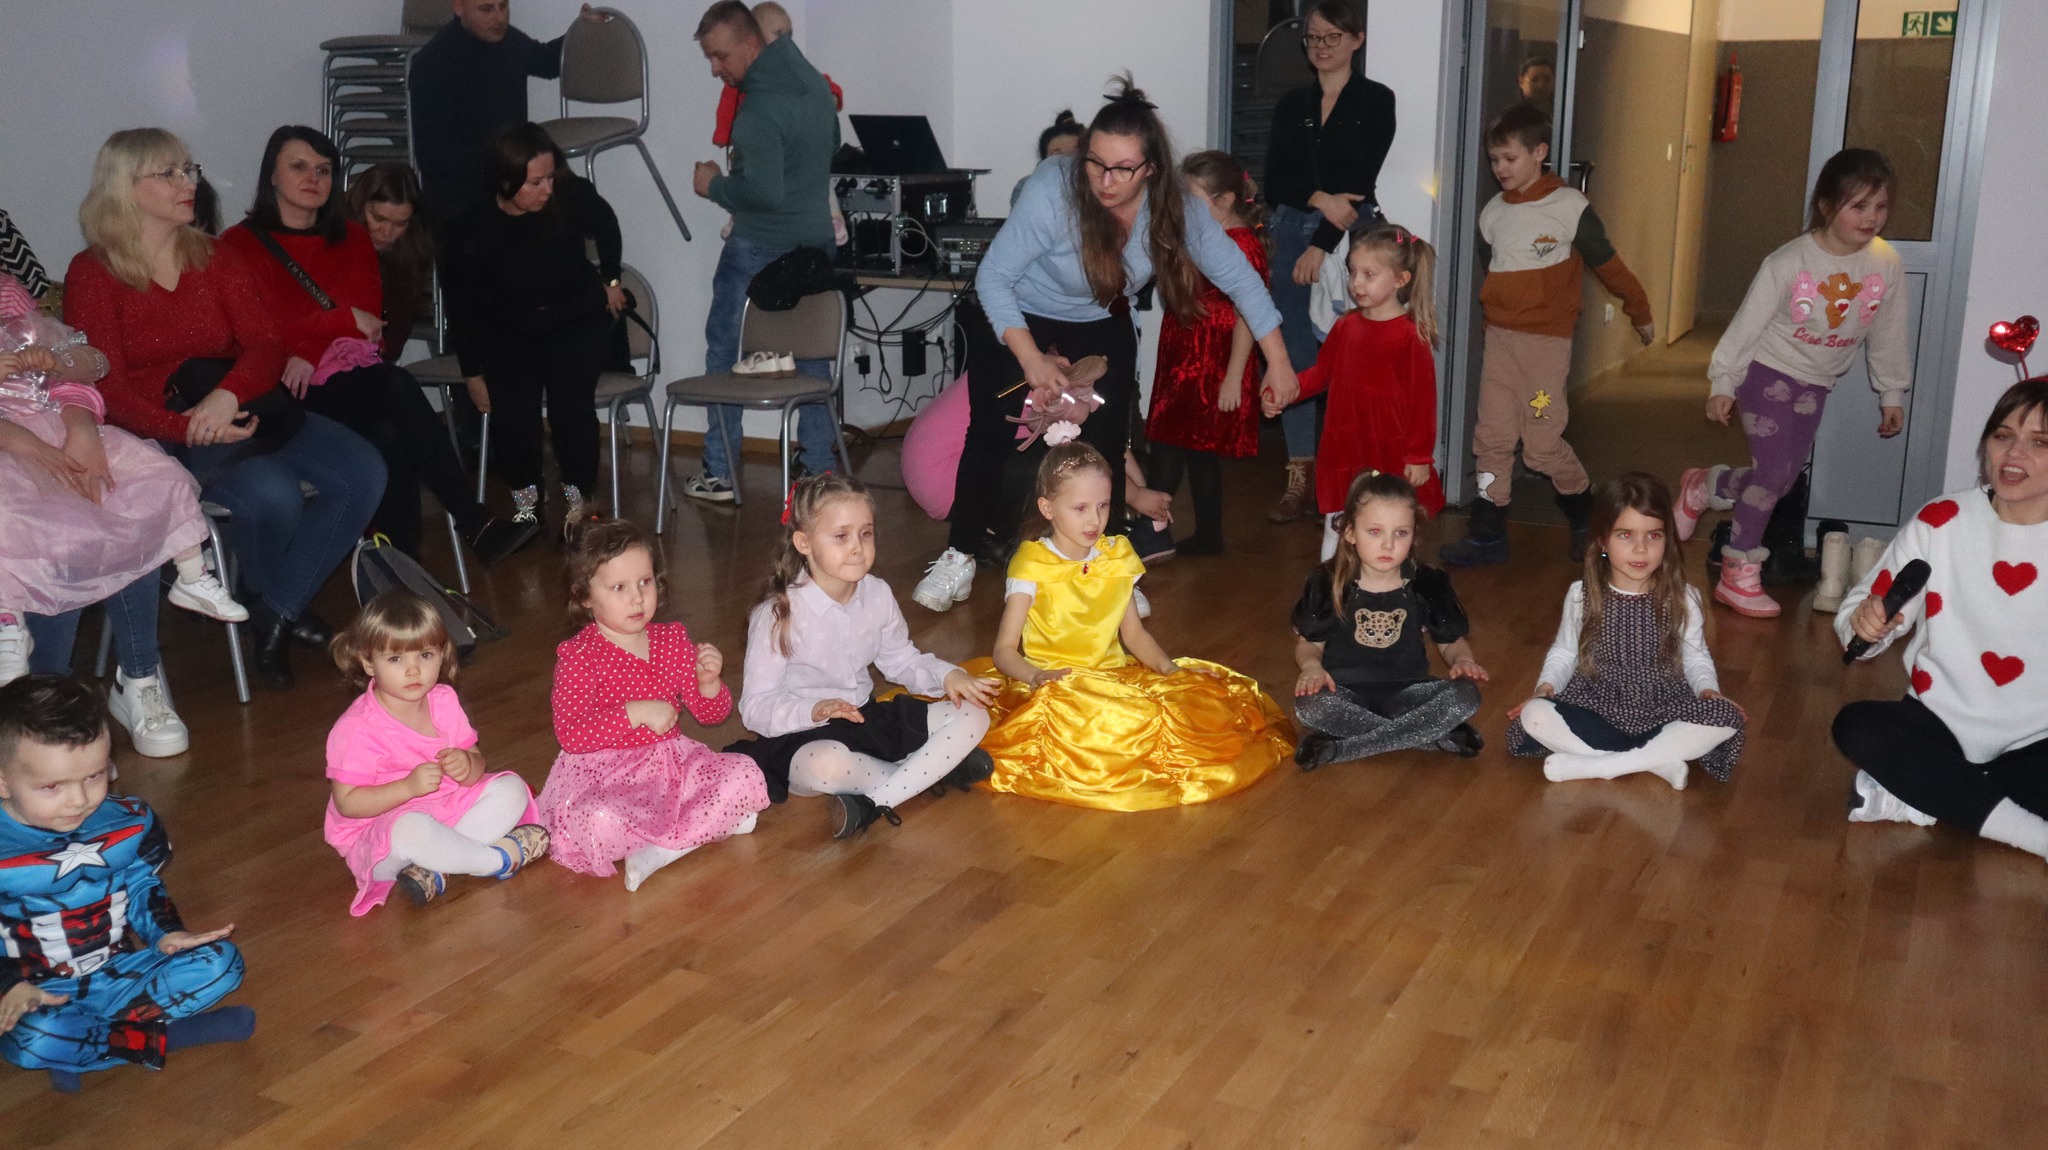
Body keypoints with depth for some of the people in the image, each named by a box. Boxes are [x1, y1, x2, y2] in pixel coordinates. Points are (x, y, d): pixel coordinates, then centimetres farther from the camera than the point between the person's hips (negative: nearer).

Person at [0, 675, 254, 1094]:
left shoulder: (130, 823, -4)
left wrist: (165, 932, -7)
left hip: (117, 973, 4)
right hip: (38, 991, -4)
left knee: (221, 961, -14)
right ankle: (169, 1036, -20)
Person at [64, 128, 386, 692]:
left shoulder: (218, 259, 11)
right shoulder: (93, 274, -2)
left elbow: (265, 346, -1)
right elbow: (107, 388, -10)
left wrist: (227, 396, -24)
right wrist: (187, 430, -27)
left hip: (236, 412, 5)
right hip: (158, 436, -5)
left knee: (362, 471, -17)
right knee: (272, 493, -32)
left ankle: (279, 612, -5)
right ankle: (274, 602, 2)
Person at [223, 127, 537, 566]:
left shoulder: (352, 239, 21)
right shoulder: (240, 245, 7)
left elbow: (367, 315, 7)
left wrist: (311, 352, -11)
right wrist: (343, 320, -4)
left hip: (352, 372, 4)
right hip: (291, 396, -4)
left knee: (389, 435, -33)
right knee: (399, 389, -32)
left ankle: (405, 563, -34)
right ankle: (475, 524, -34)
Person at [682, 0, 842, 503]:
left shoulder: (760, 109, -22)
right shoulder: (815, 82, 7)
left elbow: (761, 191, -28)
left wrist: (714, 186, -12)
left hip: (759, 250, -8)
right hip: (816, 244, 8)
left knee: (723, 352, 6)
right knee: (811, 354, 13)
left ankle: (719, 474, 10)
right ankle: (819, 467, 16)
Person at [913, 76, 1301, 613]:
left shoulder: (1175, 207, -22)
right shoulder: (1054, 191, -32)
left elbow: (1239, 277, -12)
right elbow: (993, 276, -24)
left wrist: (1278, 363, -12)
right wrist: (1030, 358, -31)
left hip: (1100, 326, 3)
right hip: (1018, 318, -2)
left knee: (1105, 442, -11)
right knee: (993, 433, -14)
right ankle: (961, 557, 4)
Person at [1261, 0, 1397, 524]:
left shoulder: (1376, 100, 1)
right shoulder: (1291, 103, 13)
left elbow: (1361, 180, -7)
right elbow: (1275, 180, 5)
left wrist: (1322, 245, -12)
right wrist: (1320, 199, -14)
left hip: (1350, 238, -4)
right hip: (1291, 232, 4)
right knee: (1295, 356, 2)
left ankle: (1338, 480, 2)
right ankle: (1301, 479, 7)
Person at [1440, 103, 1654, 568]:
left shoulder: (1570, 206, -7)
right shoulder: (1493, 212, 8)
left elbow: (1608, 264, 1)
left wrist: (1640, 312, 10)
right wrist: (1492, 308, 10)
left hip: (1546, 340, -5)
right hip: (1499, 337, 5)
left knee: (1542, 443, -2)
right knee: (1492, 437, 3)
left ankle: (1586, 516, 22)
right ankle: (1487, 534, 9)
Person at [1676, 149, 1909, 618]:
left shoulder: (1886, 265, -7)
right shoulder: (1790, 261, -17)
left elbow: (1888, 334, 4)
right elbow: (1748, 321, -11)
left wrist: (1891, 393, 8)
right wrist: (1723, 382, -11)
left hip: (1815, 385, 5)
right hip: (1768, 371, -5)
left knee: (1786, 477, 4)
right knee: (1775, 468, -13)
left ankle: (1705, 484, 33)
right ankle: (1739, 573, 1)